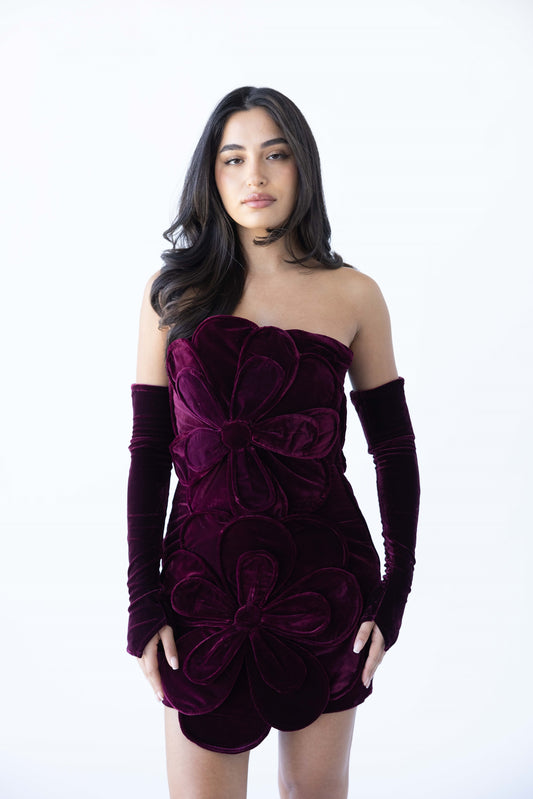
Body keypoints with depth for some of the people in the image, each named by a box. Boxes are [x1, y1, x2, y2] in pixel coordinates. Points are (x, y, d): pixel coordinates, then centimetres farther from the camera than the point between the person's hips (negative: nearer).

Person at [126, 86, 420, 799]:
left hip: (326, 579, 1)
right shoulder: (173, 291, 1)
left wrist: (397, 588, 0)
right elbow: (149, 451, 1)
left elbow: (394, 447, 5)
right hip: (204, 576, 0)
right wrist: (144, 599, -3)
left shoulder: (353, 294, 1)